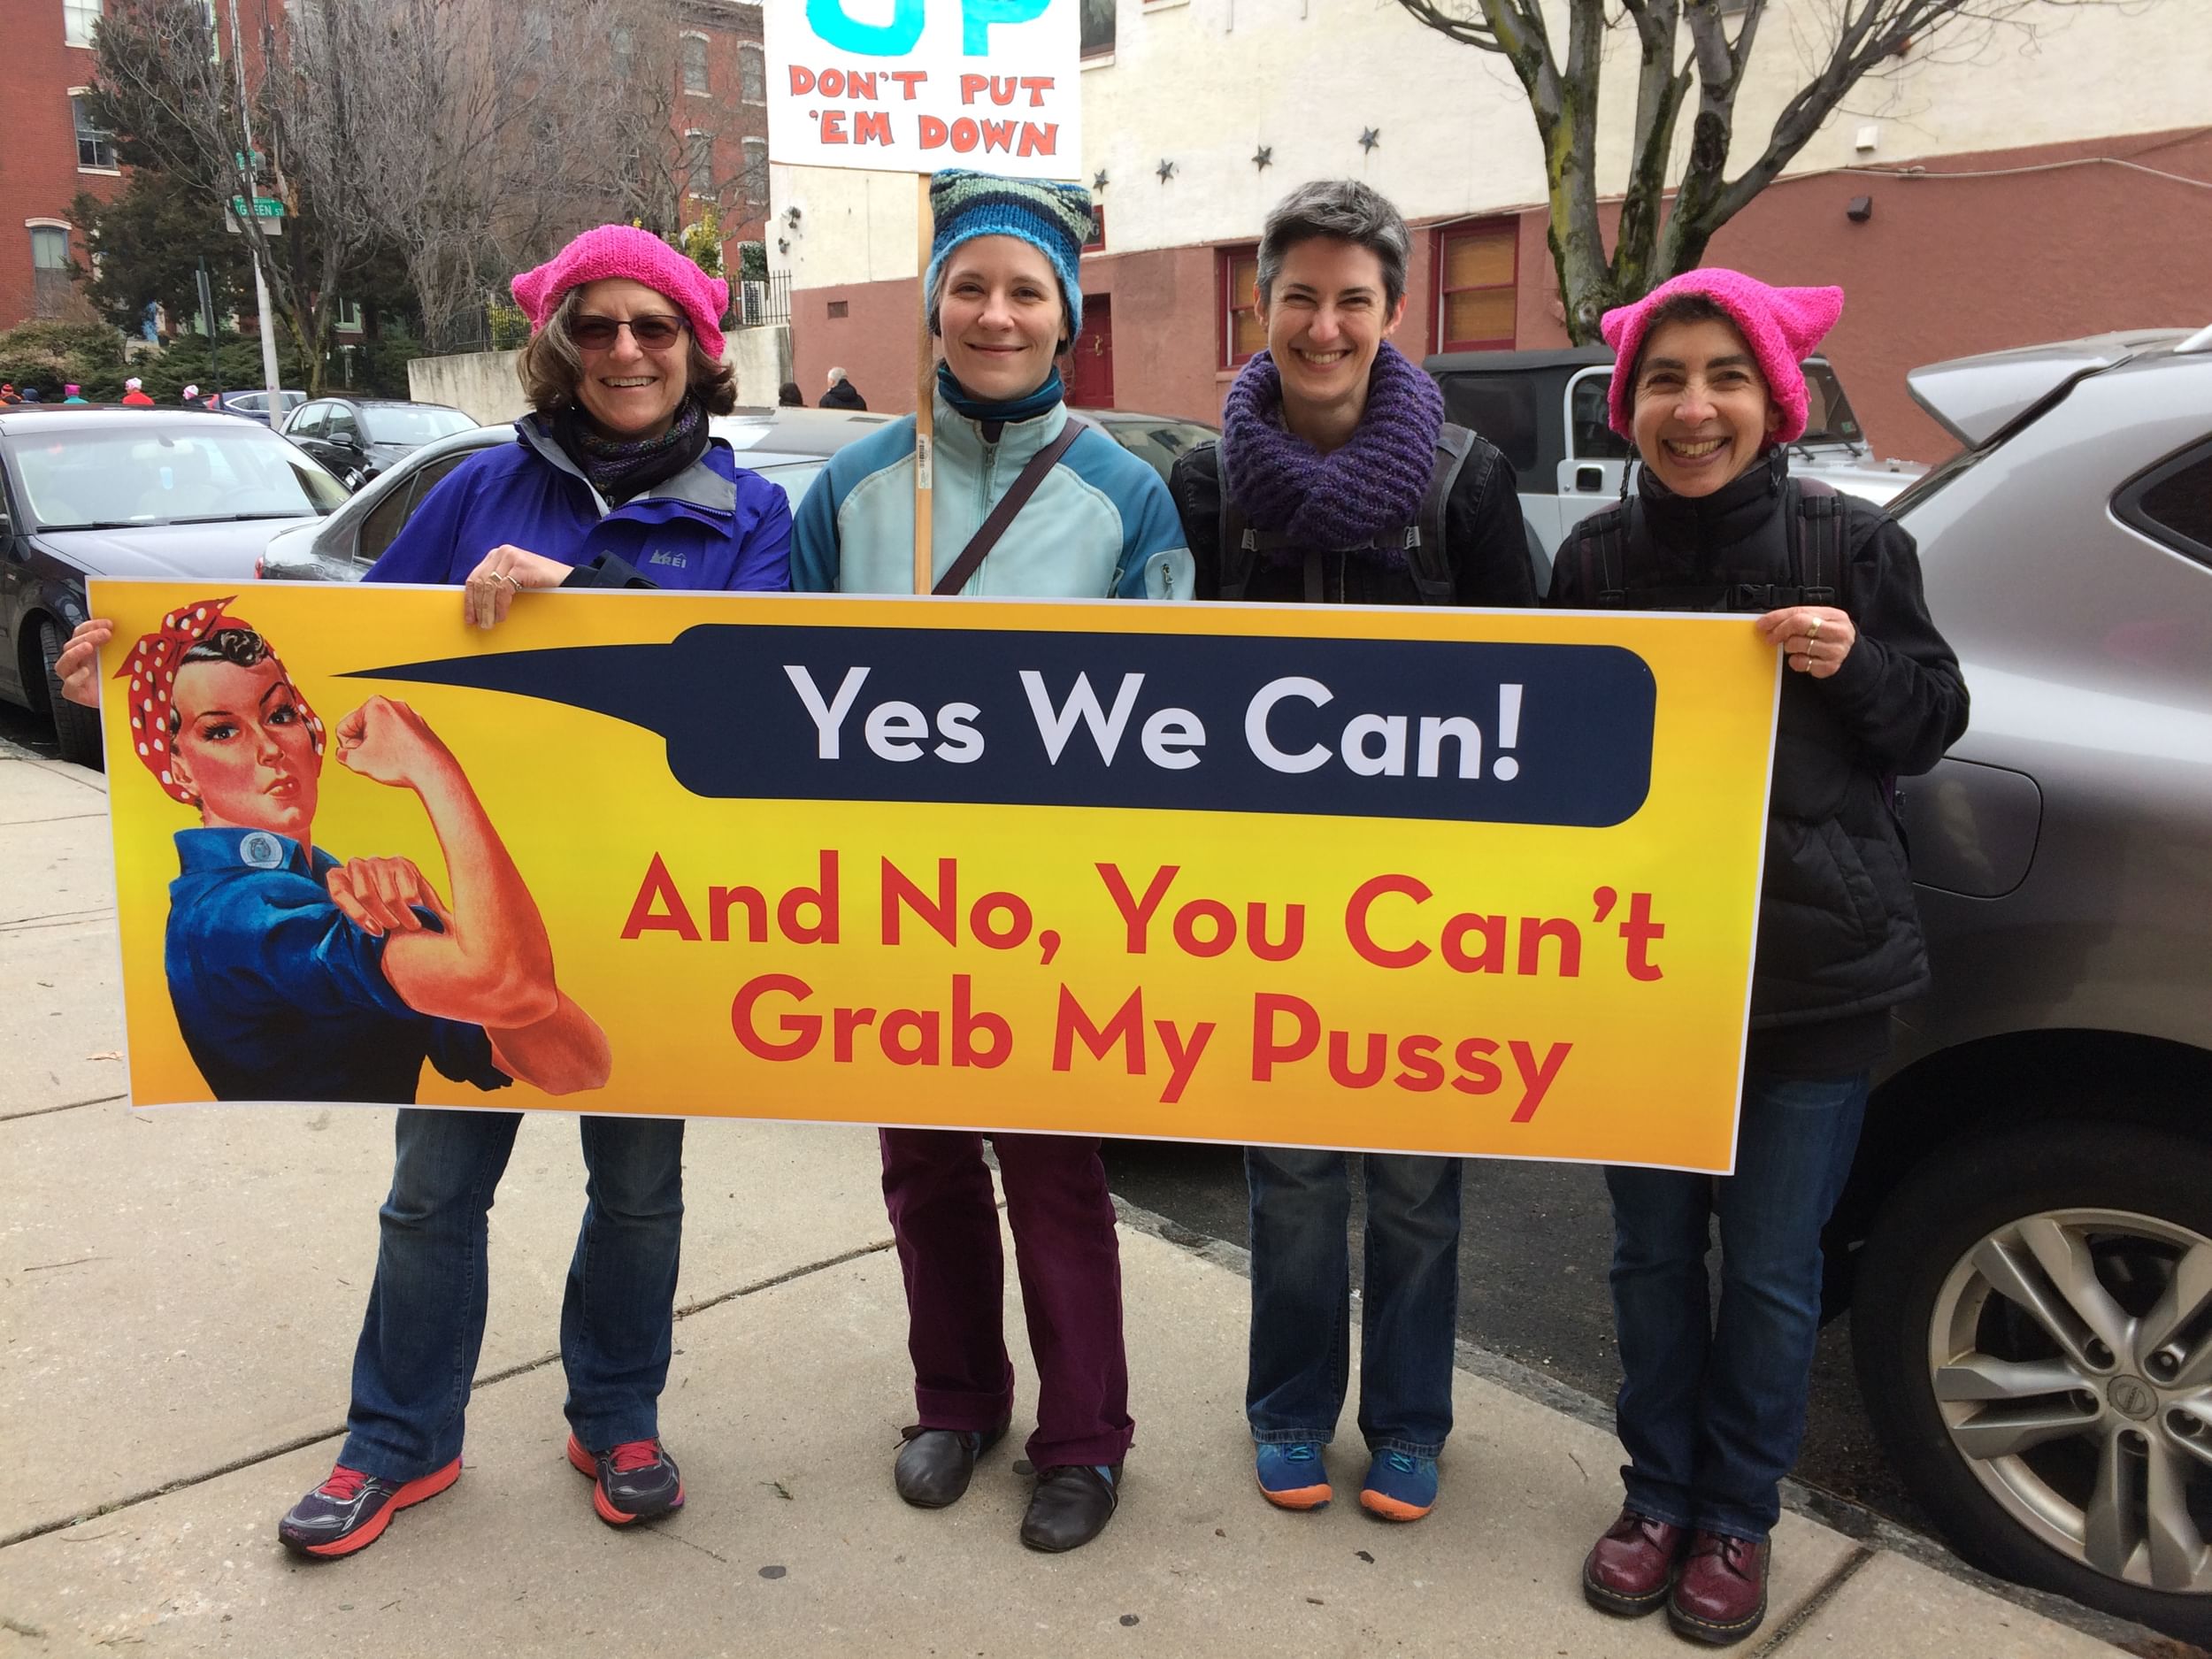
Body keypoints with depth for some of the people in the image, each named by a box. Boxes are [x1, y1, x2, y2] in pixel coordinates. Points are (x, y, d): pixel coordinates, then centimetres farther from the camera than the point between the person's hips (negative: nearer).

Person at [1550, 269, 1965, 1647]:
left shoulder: (1851, 543, -6)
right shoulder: (1596, 559, 0)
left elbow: (1934, 721, 2)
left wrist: (1853, 666, -17)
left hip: (1815, 972, -2)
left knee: (1772, 1271, 8)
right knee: (1655, 1251, 14)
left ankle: (1737, 1517, 31)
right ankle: (1659, 1494, 35)